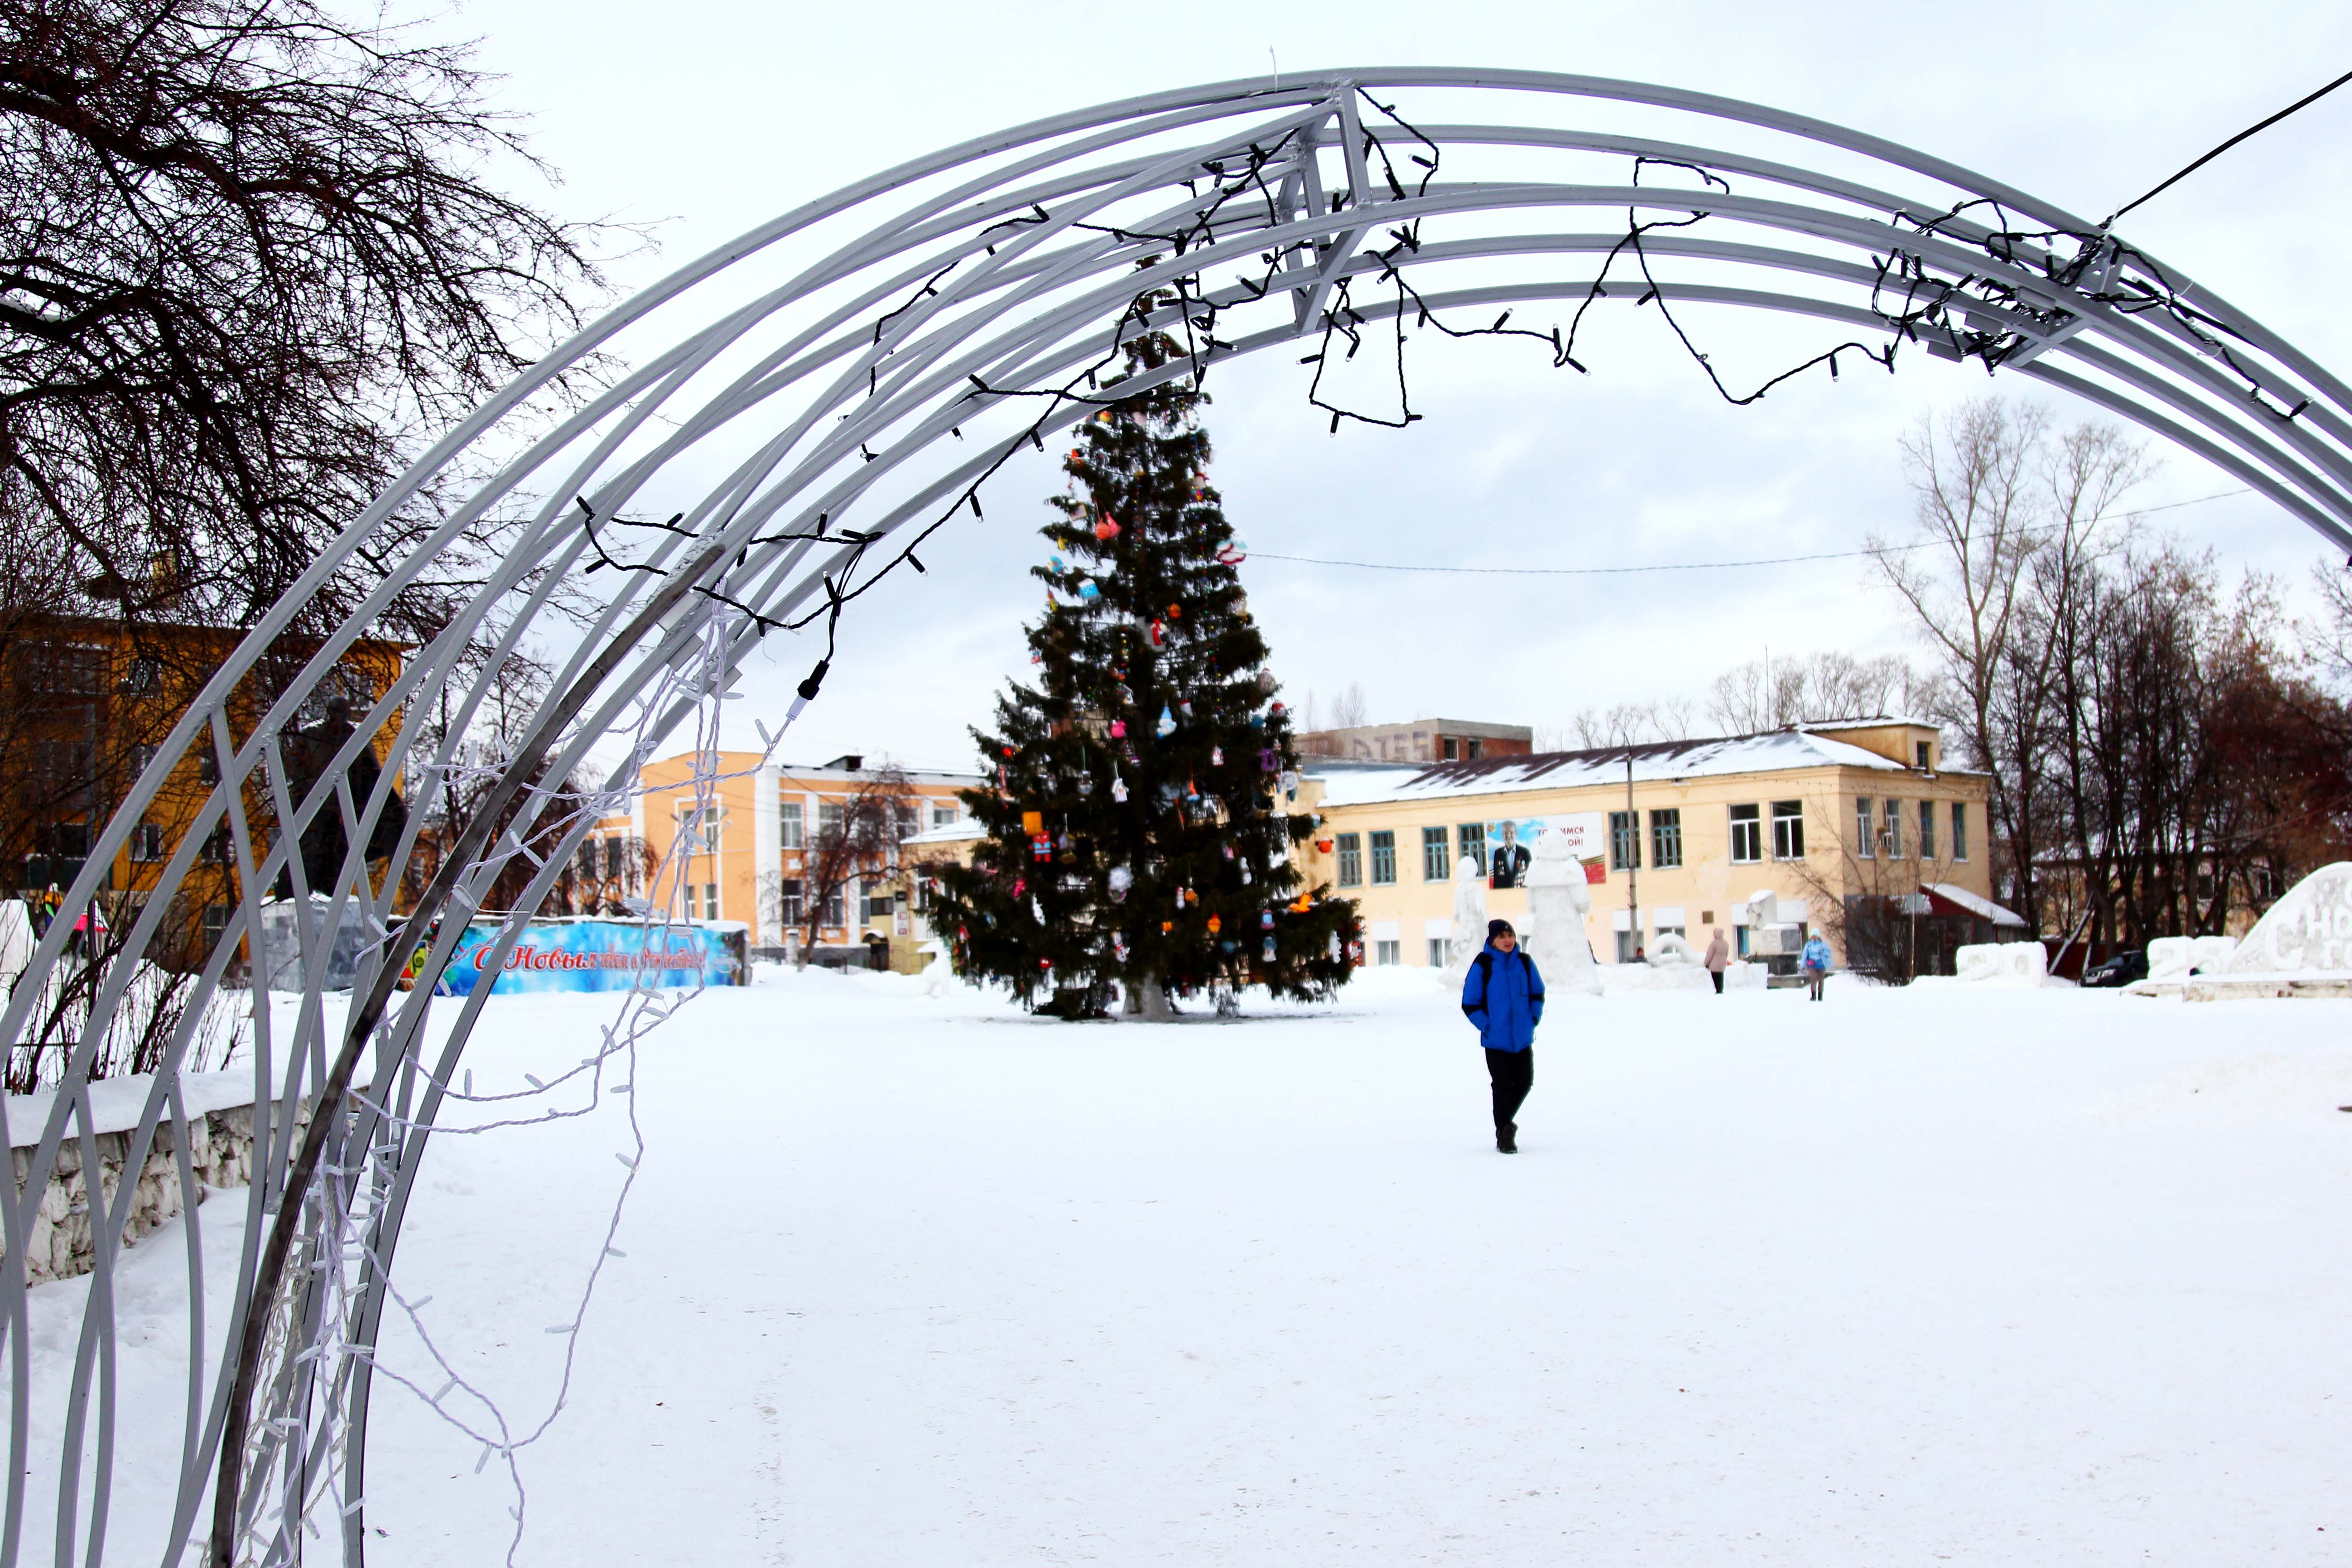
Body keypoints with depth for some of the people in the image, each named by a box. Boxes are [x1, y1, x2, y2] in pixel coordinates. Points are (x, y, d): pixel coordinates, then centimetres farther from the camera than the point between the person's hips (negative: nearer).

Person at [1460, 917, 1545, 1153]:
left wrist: (1534, 1018, 5)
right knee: (1503, 1086, -2)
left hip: (1523, 1037, 4)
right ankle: (1503, 1136, 10)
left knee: (1525, 1082, 8)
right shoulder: (1483, 965, -10)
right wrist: (1487, 1026, -10)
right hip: (1496, 1040, -4)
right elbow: (1469, 1003, -5)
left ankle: (1506, 1121, 31)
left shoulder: (1524, 962, 2)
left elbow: (1538, 993, 16)